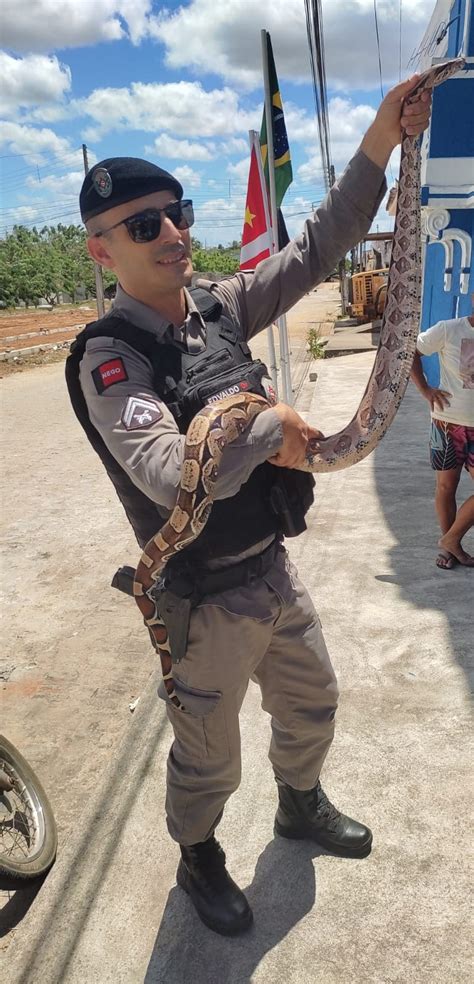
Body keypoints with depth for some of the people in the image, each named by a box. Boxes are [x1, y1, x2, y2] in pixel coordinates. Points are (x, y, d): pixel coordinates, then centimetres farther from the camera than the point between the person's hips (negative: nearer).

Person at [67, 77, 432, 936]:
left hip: (276, 571, 7)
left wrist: (378, 144, -8)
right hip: (207, 603, -6)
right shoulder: (108, 357, -22)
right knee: (208, 761, 17)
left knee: (311, 709, 27)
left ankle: (301, 806, 58)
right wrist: (271, 423, -24)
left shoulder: (221, 305, -1)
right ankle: (198, 860, 49)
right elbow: (173, 476, -36)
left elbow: (314, 251, 2)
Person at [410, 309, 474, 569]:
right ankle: (449, 544, 27)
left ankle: (451, 540, 18)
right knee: (446, 486, 10)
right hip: (448, 423, -2)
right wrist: (425, 389, -8)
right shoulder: (448, 329, -10)